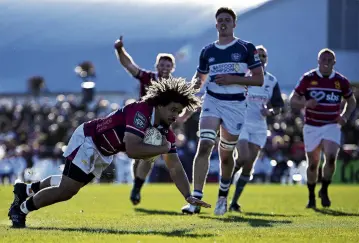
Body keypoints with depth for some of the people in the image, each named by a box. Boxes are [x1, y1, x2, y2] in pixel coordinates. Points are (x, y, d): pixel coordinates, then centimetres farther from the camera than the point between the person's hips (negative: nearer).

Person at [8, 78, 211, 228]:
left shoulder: (166, 132, -10)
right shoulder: (140, 112, -34)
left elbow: (175, 168, -6)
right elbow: (132, 150, -46)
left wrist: (189, 196, -19)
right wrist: (163, 149, -34)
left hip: (104, 152, 9)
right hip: (89, 139, -9)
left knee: (69, 184, 24)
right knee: (66, 191, -11)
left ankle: (26, 190, 44)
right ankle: (20, 209, 9)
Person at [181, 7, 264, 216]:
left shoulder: (246, 48, -1)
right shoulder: (208, 51, 8)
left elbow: (259, 79, -4)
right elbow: (200, 77, 21)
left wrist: (233, 79, -16)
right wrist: (195, 83, -3)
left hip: (235, 105, -1)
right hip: (212, 101, 1)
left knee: (226, 155, 9)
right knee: (204, 146, -19)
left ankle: (223, 196, 35)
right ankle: (196, 199, -25)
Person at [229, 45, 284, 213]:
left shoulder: (272, 81, 8)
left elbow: (278, 107, 12)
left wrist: (270, 112, -9)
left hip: (259, 127, 4)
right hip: (241, 124, -4)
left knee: (248, 166, 0)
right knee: (243, 158, -22)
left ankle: (235, 201, 8)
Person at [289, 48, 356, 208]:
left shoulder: (341, 81, 1)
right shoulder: (308, 79, -3)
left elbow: (351, 101, 16)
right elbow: (293, 100, 0)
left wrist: (345, 116, -2)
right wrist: (305, 103, -21)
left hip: (332, 126, 0)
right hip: (311, 127, 0)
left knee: (331, 158, -20)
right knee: (313, 164, 5)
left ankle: (324, 191, 2)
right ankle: (311, 197, 23)